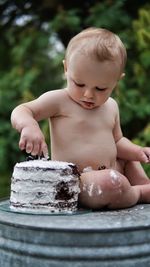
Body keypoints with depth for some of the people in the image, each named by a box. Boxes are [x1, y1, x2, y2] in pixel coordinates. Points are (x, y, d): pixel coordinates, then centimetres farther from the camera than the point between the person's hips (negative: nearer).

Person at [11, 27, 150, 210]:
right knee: (112, 183, -33)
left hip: (110, 174, 8)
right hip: (74, 182, -7)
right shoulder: (59, 100, -9)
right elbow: (21, 111, -11)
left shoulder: (111, 107, 12)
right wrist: (28, 125, -34)